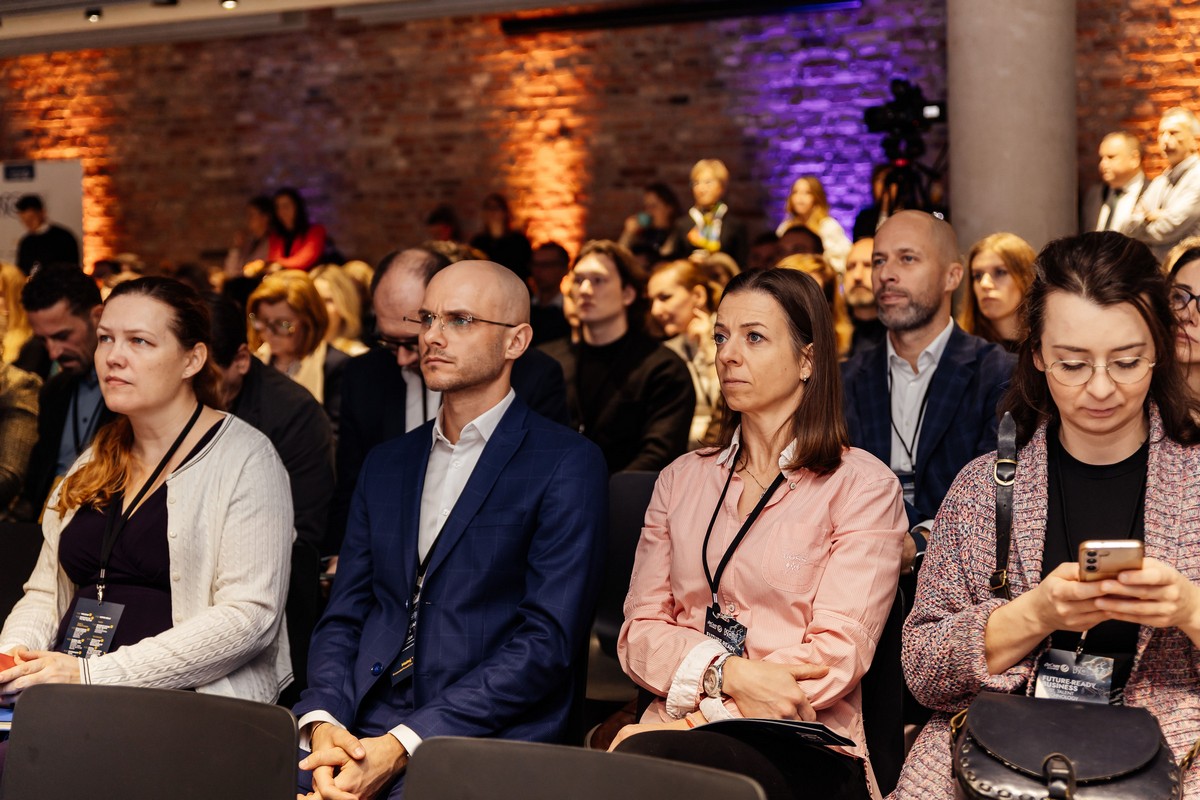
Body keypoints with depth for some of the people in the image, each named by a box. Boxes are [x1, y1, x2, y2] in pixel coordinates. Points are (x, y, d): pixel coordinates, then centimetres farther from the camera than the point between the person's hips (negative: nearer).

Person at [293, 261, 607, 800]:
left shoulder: (568, 464, -1)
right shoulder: (387, 463, 19)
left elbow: (548, 640, -9)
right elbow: (343, 617, 15)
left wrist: (403, 745, -16)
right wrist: (324, 722, -6)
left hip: (483, 741, -5)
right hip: (359, 732, 5)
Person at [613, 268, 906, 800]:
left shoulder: (862, 487, 2)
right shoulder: (682, 480, 17)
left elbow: (838, 653, -7)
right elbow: (639, 630, 10)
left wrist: (705, 715, -16)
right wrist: (729, 673, -11)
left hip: (802, 746, -4)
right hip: (678, 726, 4)